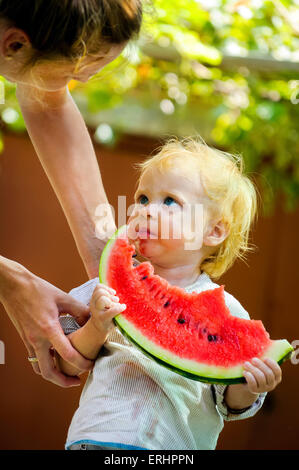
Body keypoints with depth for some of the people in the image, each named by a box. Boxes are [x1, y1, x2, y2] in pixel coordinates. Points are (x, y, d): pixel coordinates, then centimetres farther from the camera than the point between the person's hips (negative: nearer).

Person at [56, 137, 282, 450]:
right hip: (99, 435, 1)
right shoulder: (114, 284, 8)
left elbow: (229, 406, 8)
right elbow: (66, 366, 9)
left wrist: (246, 387, -13)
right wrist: (96, 329, -9)